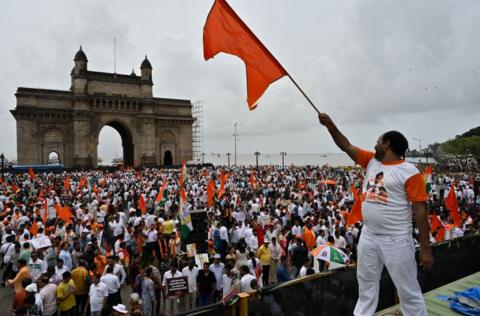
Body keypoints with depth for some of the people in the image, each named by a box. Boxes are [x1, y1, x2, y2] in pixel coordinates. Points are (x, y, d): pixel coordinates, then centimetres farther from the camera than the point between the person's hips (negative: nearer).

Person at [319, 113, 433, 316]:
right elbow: (346, 146, 10)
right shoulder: (371, 161, 7)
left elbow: (421, 211, -12)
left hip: (396, 241, -6)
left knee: (409, 292, 8)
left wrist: (425, 248, -12)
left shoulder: (409, 172, -11)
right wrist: (330, 125, 1)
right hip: (368, 237, 6)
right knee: (366, 286, 20)